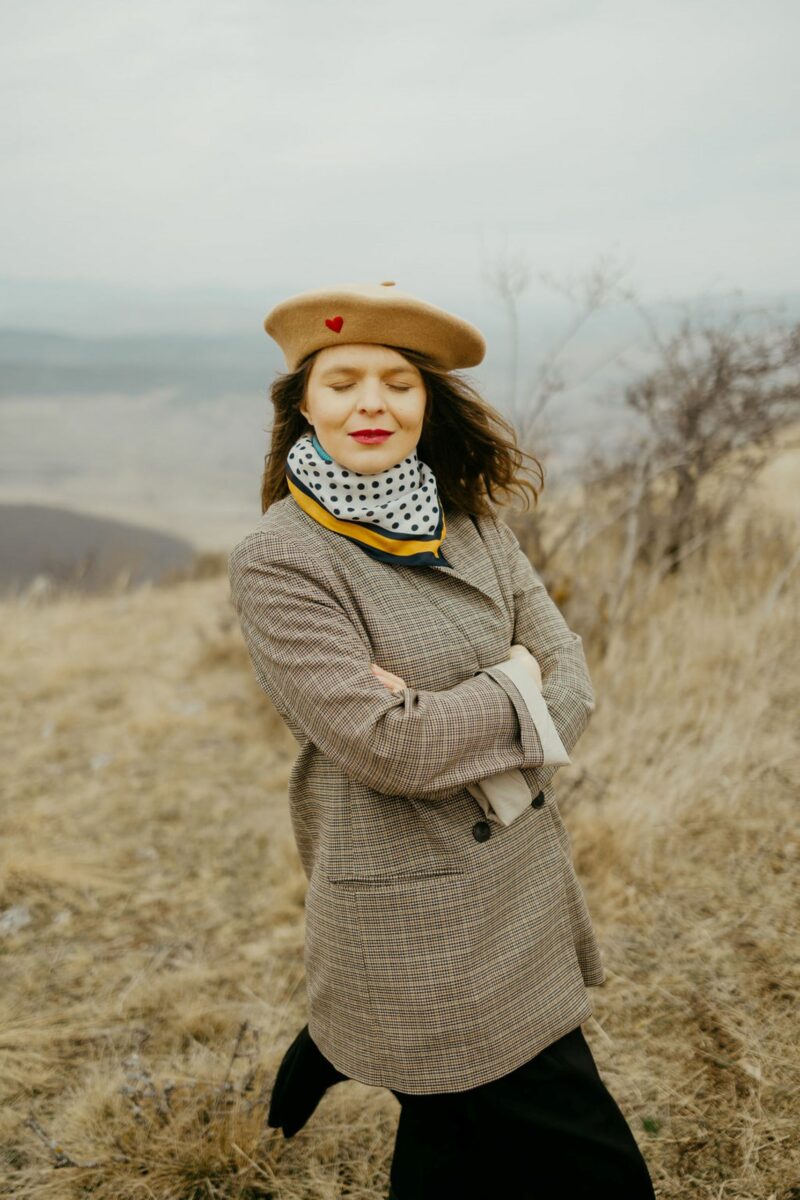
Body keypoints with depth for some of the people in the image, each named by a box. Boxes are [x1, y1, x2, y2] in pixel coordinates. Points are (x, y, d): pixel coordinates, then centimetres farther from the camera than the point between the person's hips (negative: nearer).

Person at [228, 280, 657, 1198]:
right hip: (414, 922, -6)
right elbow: (386, 744, -23)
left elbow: (571, 676, -3)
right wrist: (521, 693, -12)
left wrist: (452, 722, -20)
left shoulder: (471, 521, 4)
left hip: (524, 879, 6)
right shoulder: (276, 560, -16)